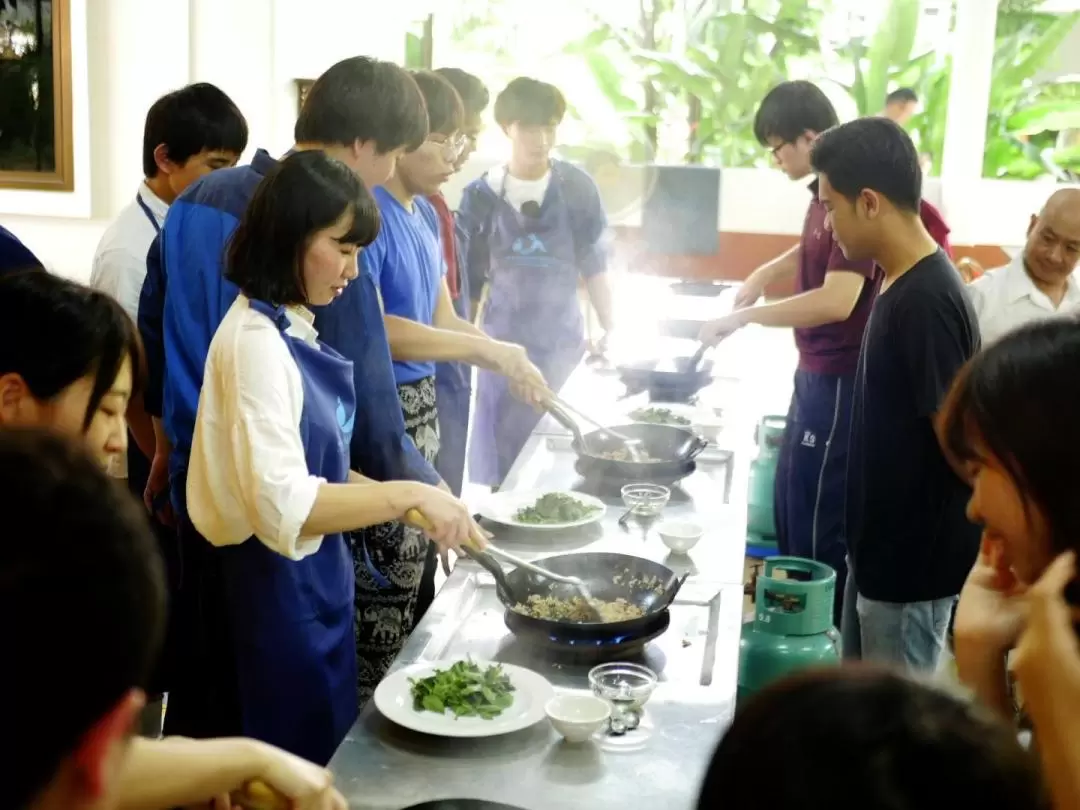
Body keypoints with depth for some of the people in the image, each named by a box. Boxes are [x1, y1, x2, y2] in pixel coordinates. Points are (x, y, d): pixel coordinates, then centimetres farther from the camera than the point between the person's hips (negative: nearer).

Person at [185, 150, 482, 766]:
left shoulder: (295, 329, 7)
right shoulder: (256, 341, -21)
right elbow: (282, 504, -28)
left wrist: (409, 501, 4)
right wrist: (407, 494, -25)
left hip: (313, 577, 9)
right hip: (272, 588, -9)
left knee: (325, 754, 20)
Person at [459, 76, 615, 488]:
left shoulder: (578, 189, -3)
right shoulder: (481, 196, -3)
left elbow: (594, 269, 4)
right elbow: (468, 282, 3)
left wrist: (611, 331, 3)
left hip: (562, 342, 0)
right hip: (504, 342, 0)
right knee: (500, 462, 6)